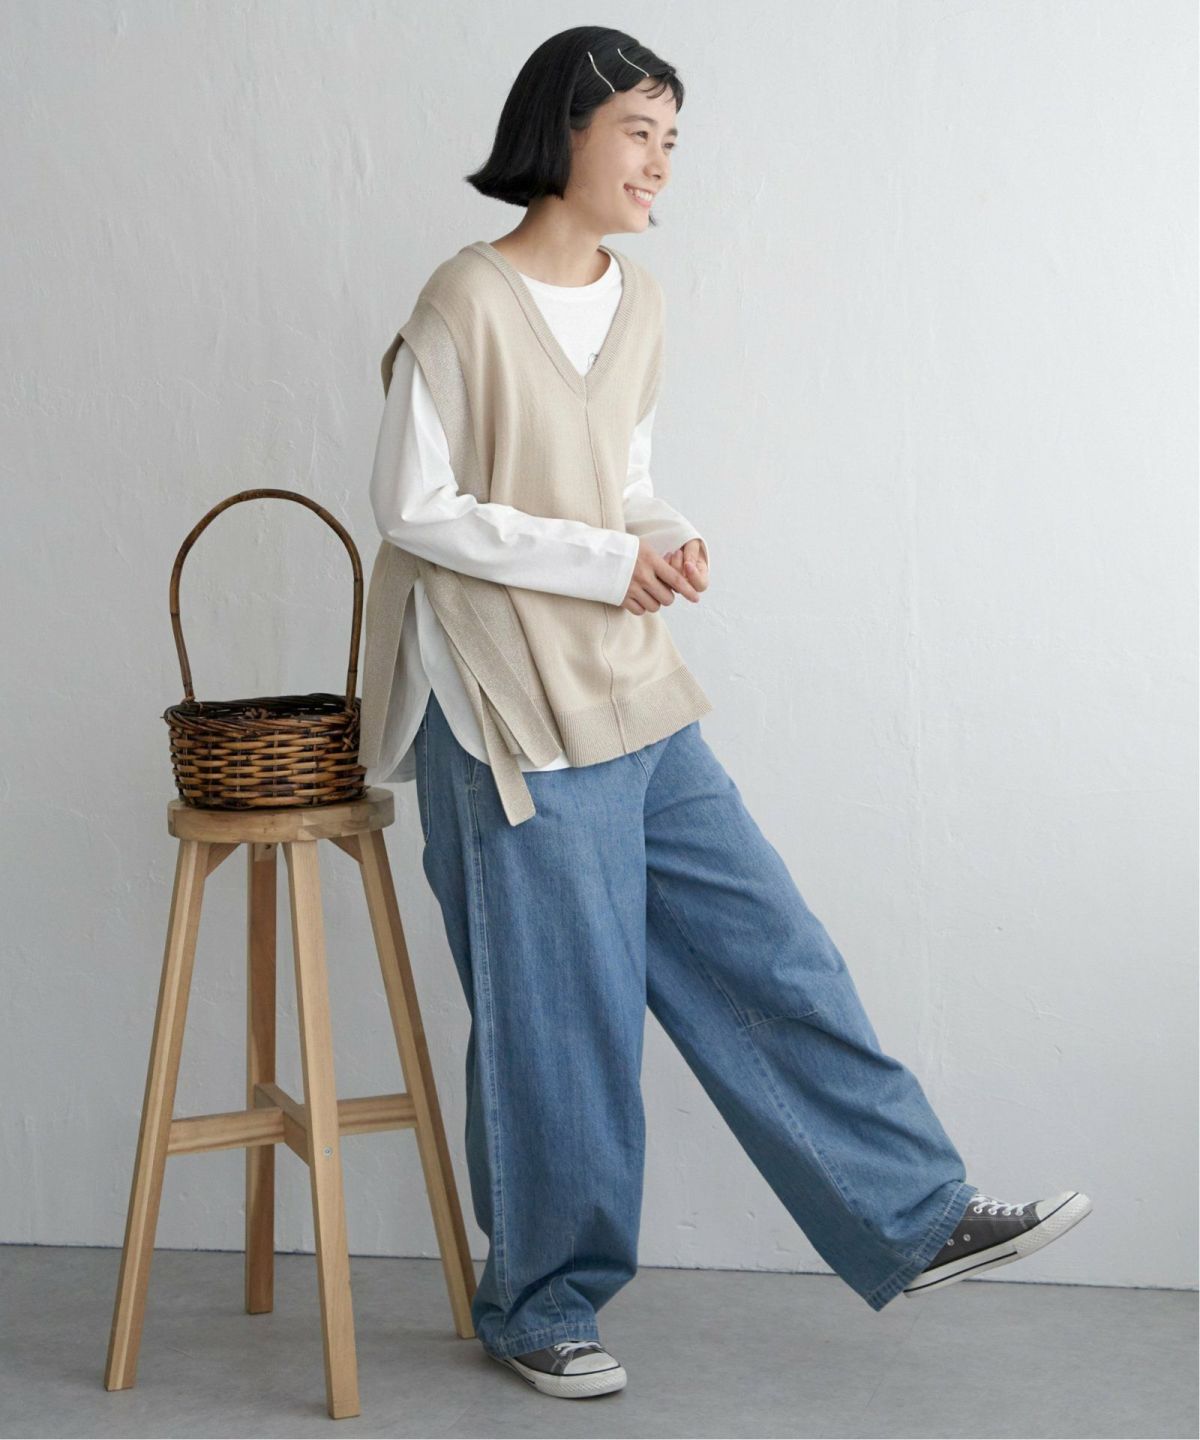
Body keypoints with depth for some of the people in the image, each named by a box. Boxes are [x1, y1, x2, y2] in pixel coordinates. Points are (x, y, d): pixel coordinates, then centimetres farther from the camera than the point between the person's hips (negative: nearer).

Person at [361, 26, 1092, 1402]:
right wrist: (605, 560, -16)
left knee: (768, 952, 8)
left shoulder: (634, 302, 10)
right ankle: (538, 1308, 20)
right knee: (559, 1016, 2)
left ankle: (916, 1220, 17)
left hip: (633, 695, 7)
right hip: (515, 717, -7)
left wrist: (666, 541, -4)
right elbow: (409, 507, -13)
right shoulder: (471, 301, -13)